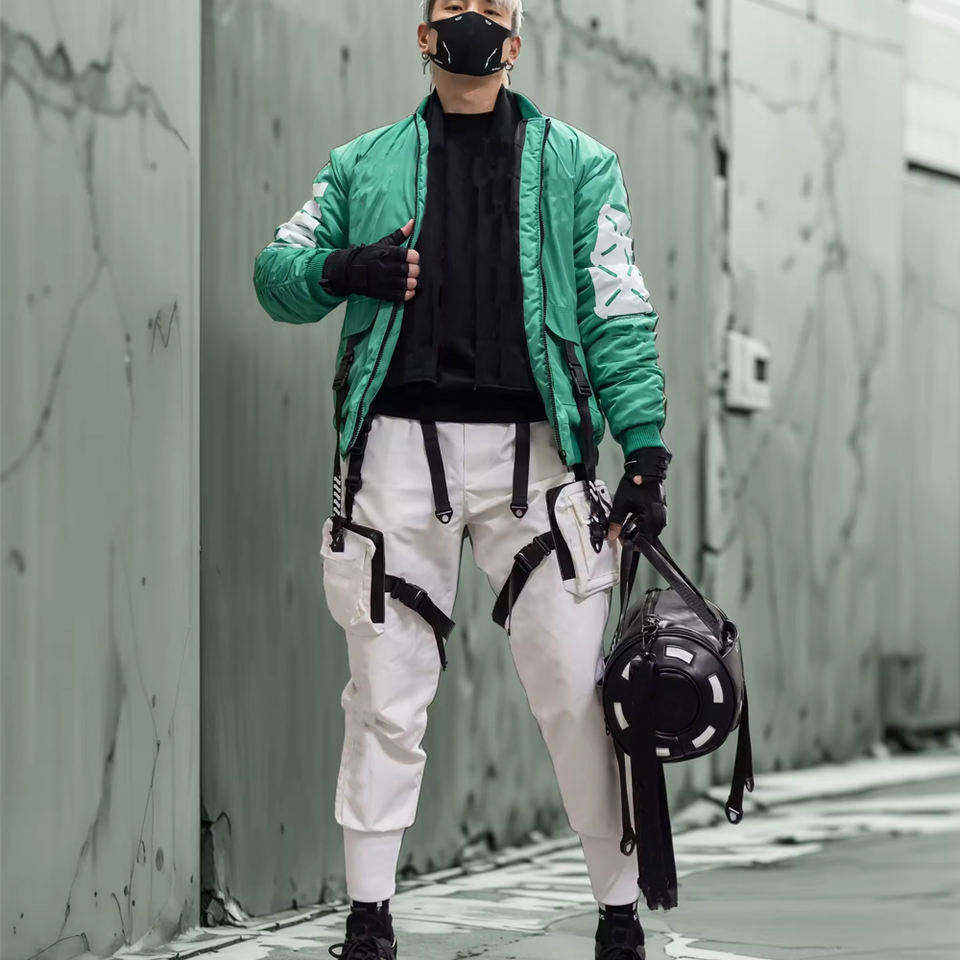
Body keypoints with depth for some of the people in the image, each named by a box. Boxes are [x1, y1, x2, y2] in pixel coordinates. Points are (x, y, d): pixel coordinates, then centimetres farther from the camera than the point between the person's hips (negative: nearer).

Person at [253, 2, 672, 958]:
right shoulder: (364, 165, 17)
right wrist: (341, 270, -5)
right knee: (386, 697, 1)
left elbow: (617, 314, 7)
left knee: (576, 693, -3)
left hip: (531, 447, -1)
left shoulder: (576, 165, 13)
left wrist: (645, 449, -4)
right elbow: (276, 273, 18)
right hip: (399, 442, 1)